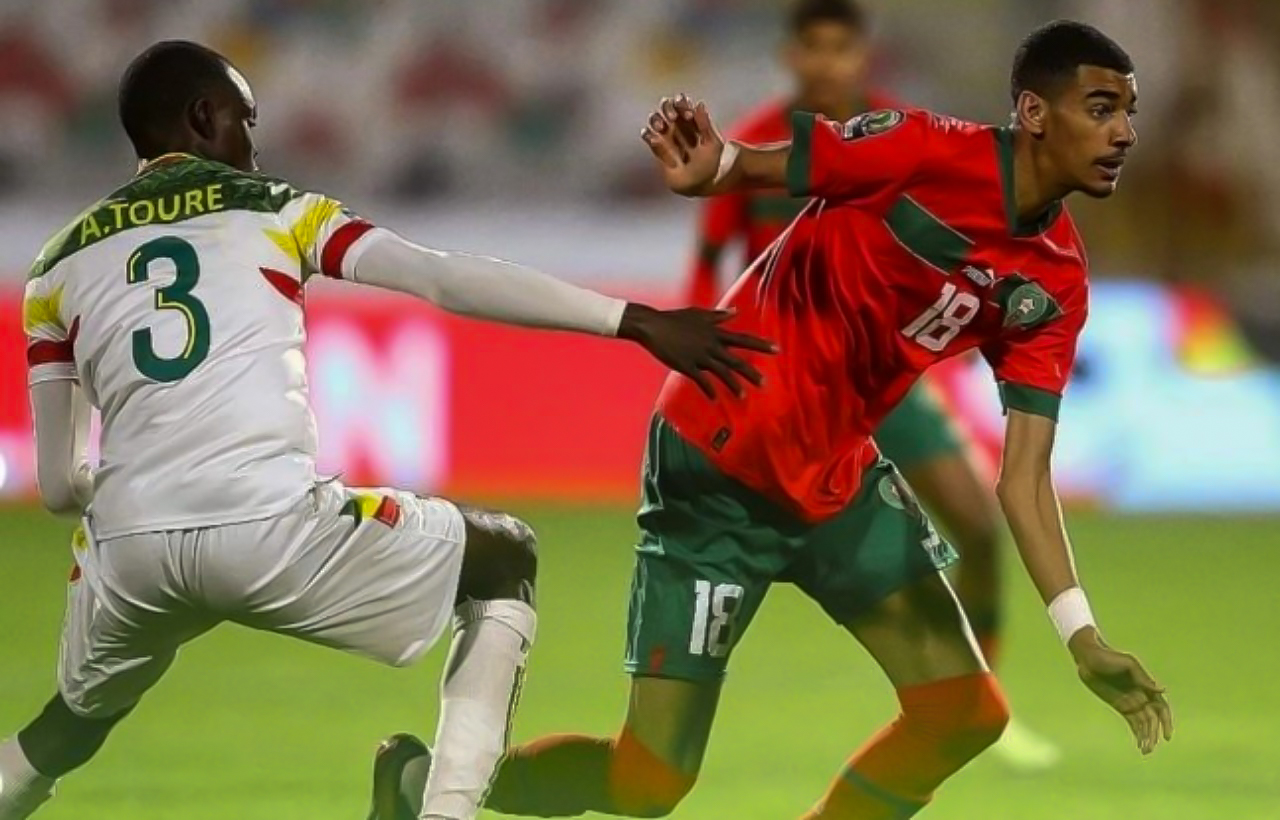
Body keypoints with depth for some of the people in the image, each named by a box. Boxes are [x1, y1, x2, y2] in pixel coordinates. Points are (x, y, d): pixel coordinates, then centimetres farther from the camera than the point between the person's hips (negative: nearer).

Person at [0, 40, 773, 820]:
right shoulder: (275, 210, 15)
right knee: (503, 560, 21)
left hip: (129, 550, 3)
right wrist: (637, 321, 5)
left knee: (82, 716, 35)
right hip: (272, 528, -3)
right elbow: (453, 279, 5)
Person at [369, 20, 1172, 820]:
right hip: (718, 468, -7)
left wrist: (1083, 636, -10)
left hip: (841, 476, 7)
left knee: (968, 712, 0)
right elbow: (747, 165, -14)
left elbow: (1024, 478, -1)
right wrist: (707, 167, -39)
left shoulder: (1057, 283, -1)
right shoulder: (923, 152, -18)